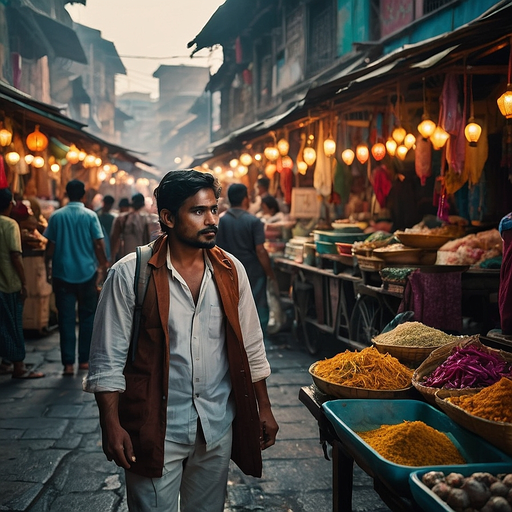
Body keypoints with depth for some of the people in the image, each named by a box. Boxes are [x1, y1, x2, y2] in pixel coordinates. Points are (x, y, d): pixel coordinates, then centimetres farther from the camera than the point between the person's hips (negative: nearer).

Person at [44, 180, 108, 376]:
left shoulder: (56, 216, 0)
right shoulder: (90, 216, -5)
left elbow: (50, 245, 1)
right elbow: (99, 244, -7)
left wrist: (48, 268, 13)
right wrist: (103, 266, 3)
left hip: (62, 274, 1)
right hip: (87, 273, -1)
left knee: (66, 319, 2)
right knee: (87, 317, 12)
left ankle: (68, 363, -1)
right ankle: (84, 360, 16)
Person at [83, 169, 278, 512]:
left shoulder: (231, 270, 1)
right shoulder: (130, 274, -10)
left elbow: (251, 347, 9)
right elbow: (107, 360, -8)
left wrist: (264, 408, 8)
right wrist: (111, 425, -13)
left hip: (218, 427, 4)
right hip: (155, 429, -3)